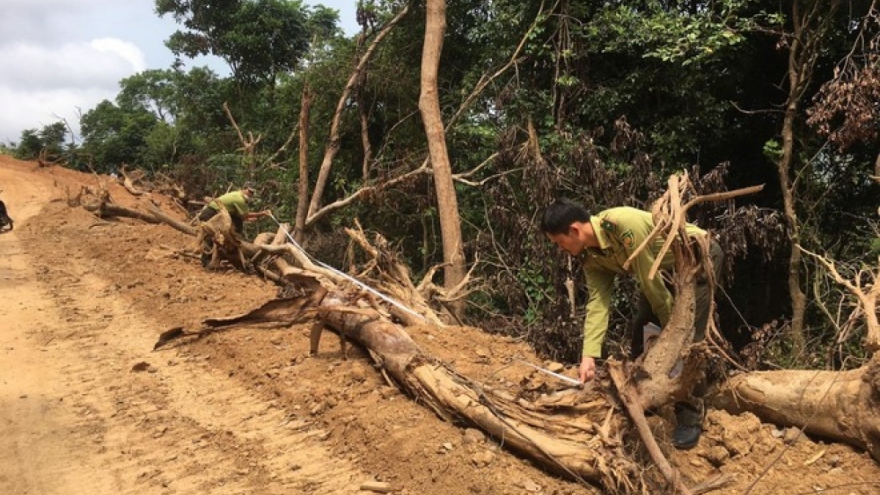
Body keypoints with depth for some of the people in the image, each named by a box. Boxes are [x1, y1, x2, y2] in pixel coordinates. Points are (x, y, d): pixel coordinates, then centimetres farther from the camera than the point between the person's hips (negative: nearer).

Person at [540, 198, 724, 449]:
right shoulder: (591, 256, -10)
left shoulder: (624, 224, -36)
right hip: (666, 268, 8)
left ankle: (690, 417, -3)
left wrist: (672, 326, -15)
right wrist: (589, 356, -23)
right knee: (640, 329, 6)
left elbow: (650, 280, -27)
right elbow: (597, 303, -14)